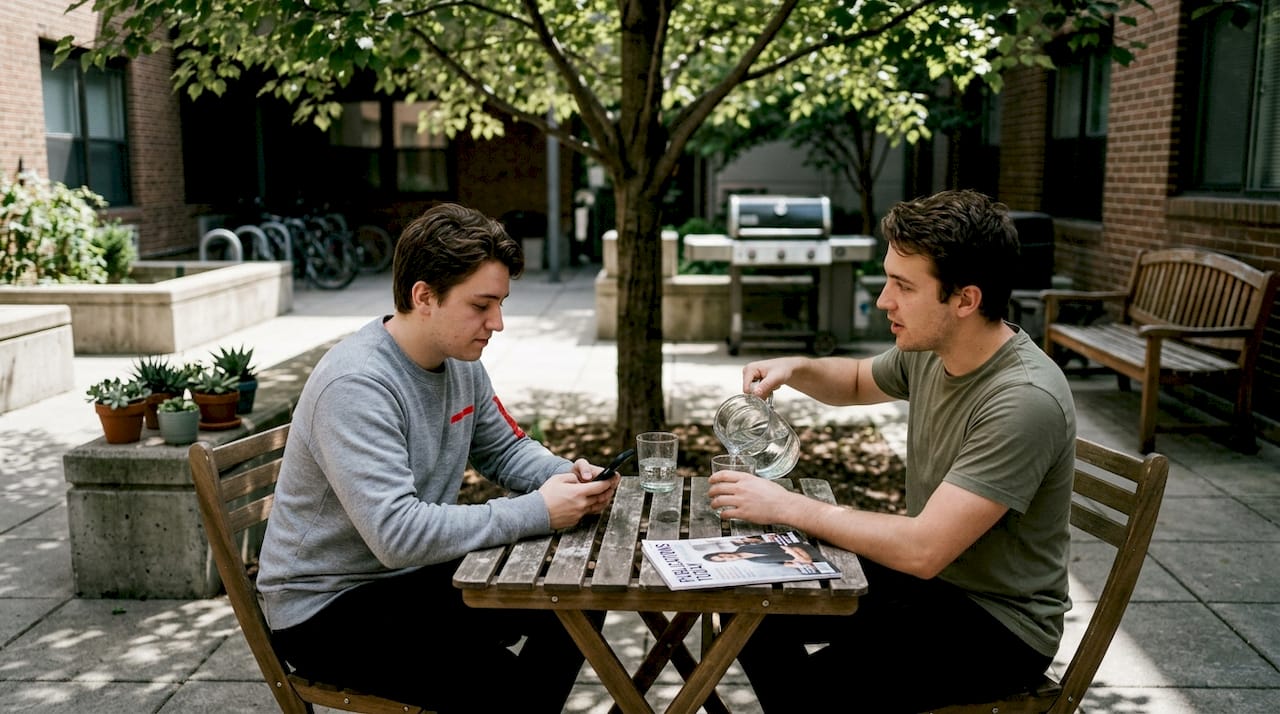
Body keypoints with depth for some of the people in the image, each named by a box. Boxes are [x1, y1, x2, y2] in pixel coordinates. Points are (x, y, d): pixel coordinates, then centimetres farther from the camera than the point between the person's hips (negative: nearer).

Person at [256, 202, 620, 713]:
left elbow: (506, 450, 13)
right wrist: (536, 512, -29)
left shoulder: (460, 363, 0)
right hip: (327, 608, -8)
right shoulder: (355, 385, -27)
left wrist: (570, 477, -9)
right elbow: (397, 534, -34)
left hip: (414, 575, 8)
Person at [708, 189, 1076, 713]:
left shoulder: (1025, 402, -29)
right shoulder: (929, 350, -4)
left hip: (999, 619, -8)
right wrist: (795, 370, -3)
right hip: (925, 570, 8)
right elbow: (858, 382, 19)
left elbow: (923, 549, -32)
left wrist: (786, 506, -24)